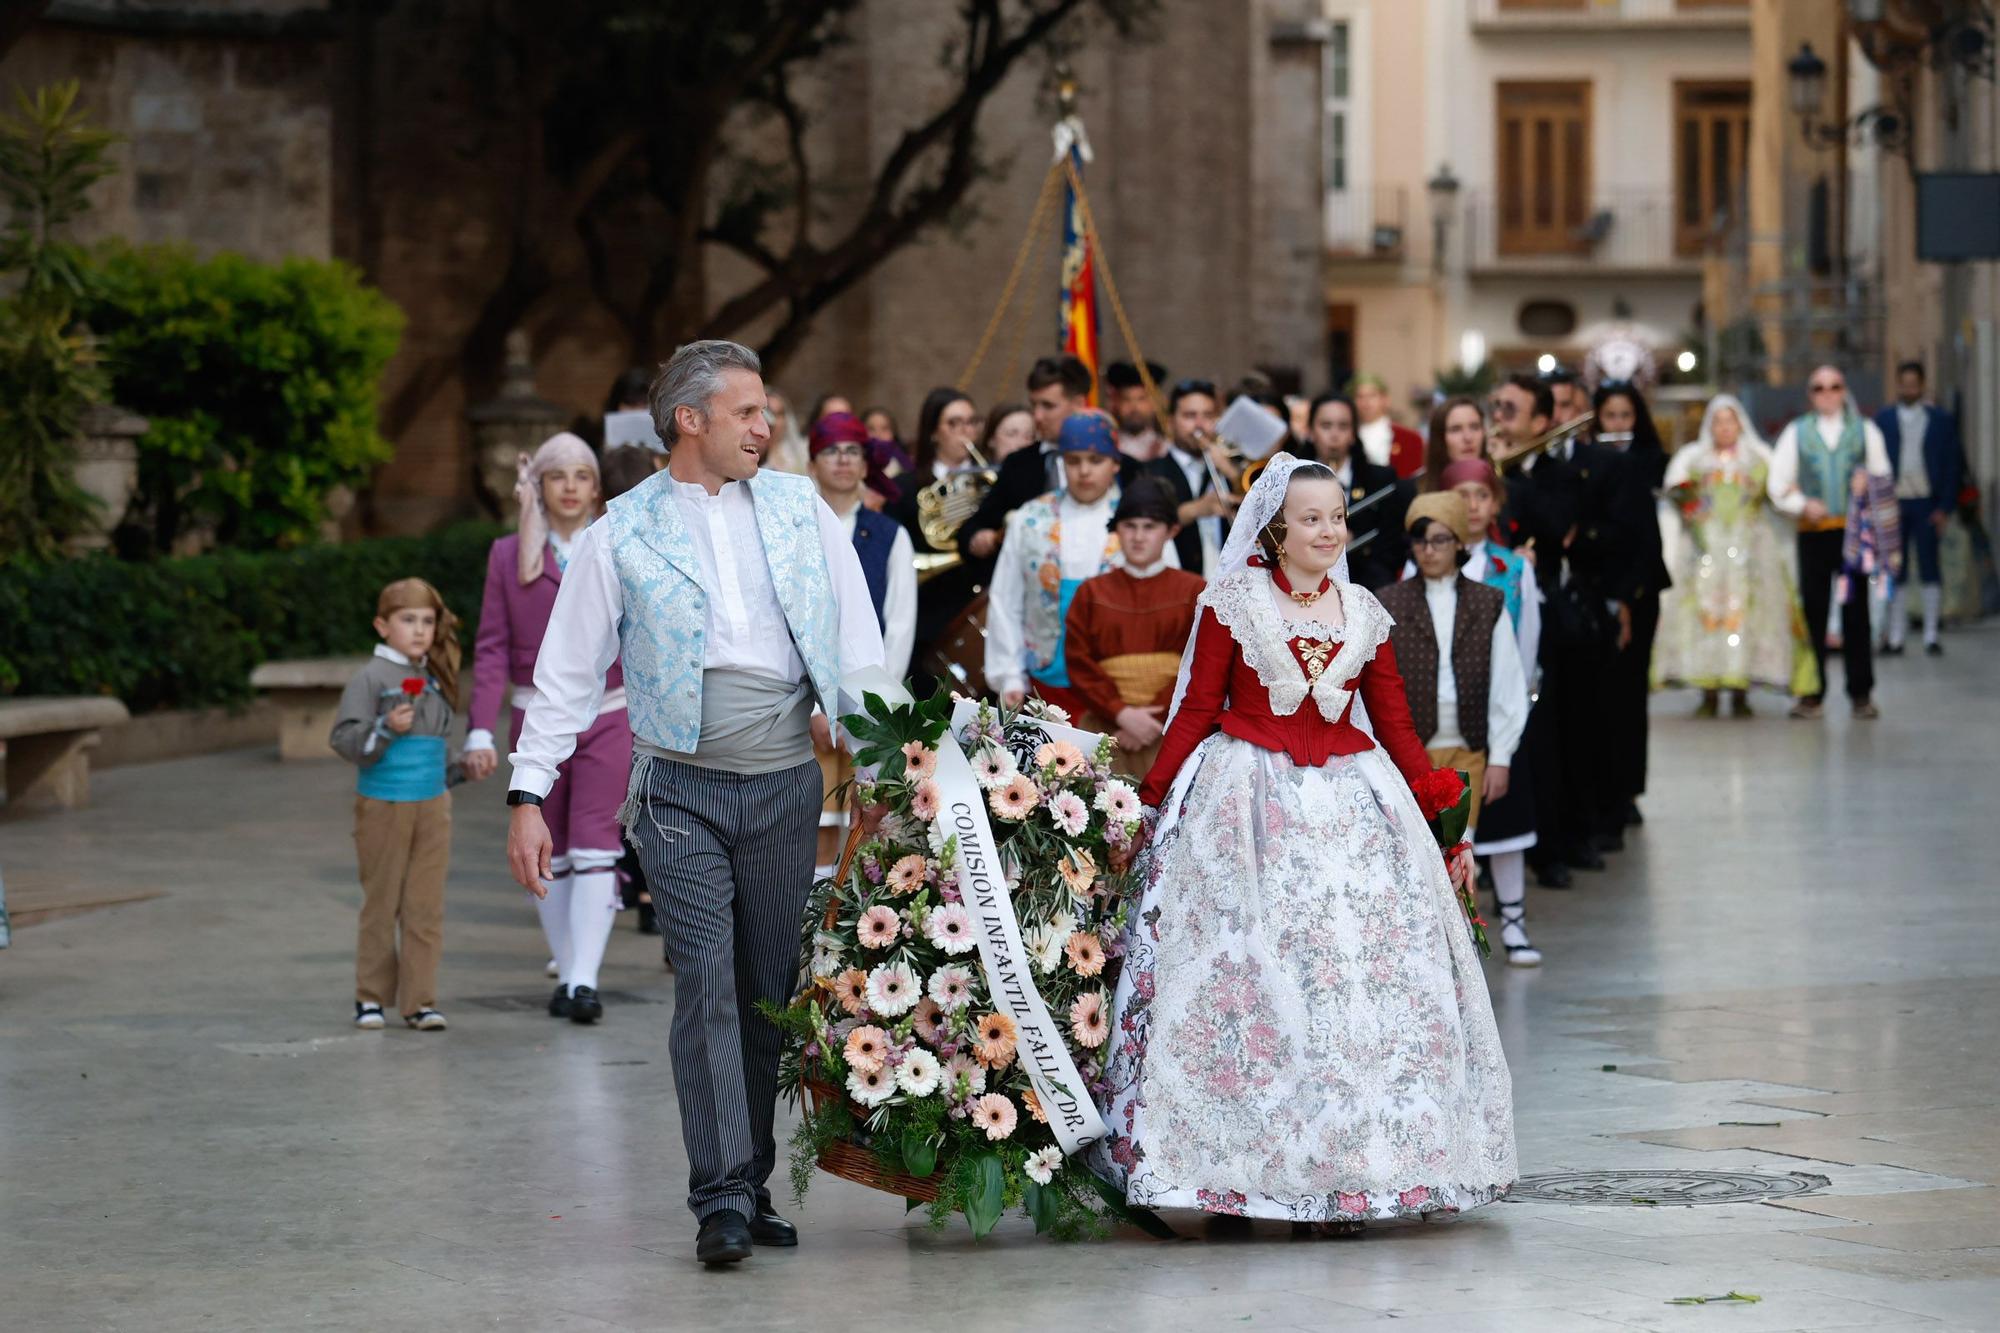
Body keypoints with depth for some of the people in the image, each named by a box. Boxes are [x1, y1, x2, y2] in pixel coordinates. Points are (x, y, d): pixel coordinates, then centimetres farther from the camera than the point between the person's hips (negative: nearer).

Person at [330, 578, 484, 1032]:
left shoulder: (434, 679, 10)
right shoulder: (371, 678, -8)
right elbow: (344, 738, -16)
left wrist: (460, 769, 19)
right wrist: (387, 728, -28)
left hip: (432, 806, 5)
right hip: (383, 804, -5)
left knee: (426, 907, 1)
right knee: (381, 904, 5)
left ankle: (419, 1000, 4)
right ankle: (372, 997, 16)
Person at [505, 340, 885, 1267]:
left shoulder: (799, 509, 10)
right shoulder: (621, 535, 2)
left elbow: (857, 629, 12)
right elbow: (567, 672, 3)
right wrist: (528, 795, -3)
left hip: (786, 783, 3)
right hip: (681, 790, -3)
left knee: (771, 994, 6)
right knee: (708, 985, -12)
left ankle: (753, 1191, 16)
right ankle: (722, 1203, -13)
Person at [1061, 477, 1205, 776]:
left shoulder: (1193, 591, 9)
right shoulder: (1091, 593, 15)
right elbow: (1079, 665, 6)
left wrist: (1157, 717, -10)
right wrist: (1122, 713, -8)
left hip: (1173, 727, -1)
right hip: (1104, 726, 1)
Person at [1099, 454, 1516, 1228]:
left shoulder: (1363, 613, 10)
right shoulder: (1233, 603, 0)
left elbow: (1394, 722, 11)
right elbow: (1197, 710, 1)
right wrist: (1150, 801, -3)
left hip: (1348, 805, 3)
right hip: (1249, 804, -3)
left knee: (1362, 978, -2)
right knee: (1248, 982, -3)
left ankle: (1345, 1170, 4)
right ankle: (1234, 1172, 4)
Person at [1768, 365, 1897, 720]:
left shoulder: (1865, 430, 10)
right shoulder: (1797, 433, 9)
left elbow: (1884, 477, 10)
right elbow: (1778, 485, 5)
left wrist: (1868, 485, -12)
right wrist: (1803, 505, -11)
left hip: (1854, 530, 0)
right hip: (1813, 531, 0)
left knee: (1855, 611, 0)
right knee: (1813, 612, -1)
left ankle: (1861, 693, 5)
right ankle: (1812, 693, 4)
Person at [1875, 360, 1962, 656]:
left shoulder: (1941, 420, 5)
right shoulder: (1883, 420, 8)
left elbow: (1951, 466, 3)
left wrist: (1945, 508, -6)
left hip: (1926, 505, -1)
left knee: (1930, 570, -1)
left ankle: (1931, 636, 3)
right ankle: (1895, 637, 6)